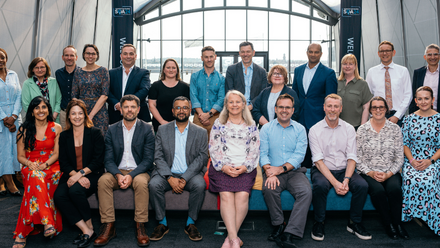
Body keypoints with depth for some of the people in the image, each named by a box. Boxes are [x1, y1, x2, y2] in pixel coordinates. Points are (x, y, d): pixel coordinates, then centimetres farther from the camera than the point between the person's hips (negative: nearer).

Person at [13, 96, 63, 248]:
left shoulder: (56, 128, 6)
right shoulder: (24, 130, 6)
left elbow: (56, 154, 3)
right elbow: (20, 156, 8)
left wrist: (44, 165, -15)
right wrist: (30, 164, -15)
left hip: (51, 167, 1)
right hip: (30, 167, 0)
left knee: (36, 179, -32)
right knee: (35, 177, -37)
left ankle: (23, 233, -25)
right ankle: (47, 223, -43)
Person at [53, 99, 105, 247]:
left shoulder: (95, 133, 2)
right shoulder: (64, 136, 13)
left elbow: (98, 160, -4)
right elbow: (63, 162, 6)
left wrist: (80, 173, -18)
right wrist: (76, 176, -13)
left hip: (92, 174, -4)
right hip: (72, 175, 4)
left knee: (75, 190, -32)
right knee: (59, 196, -25)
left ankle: (89, 226, -12)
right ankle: (86, 231, -22)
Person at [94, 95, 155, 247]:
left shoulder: (146, 129, -1)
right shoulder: (112, 130, 7)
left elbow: (148, 159, -7)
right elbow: (108, 159, 1)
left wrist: (131, 176, -21)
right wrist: (118, 175, -19)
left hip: (139, 171, -2)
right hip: (118, 171, 3)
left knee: (141, 182, -35)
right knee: (103, 180, -27)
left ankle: (140, 227, -25)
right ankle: (108, 227, -23)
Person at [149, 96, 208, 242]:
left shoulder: (201, 133, 6)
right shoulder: (162, 130, 8)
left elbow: (202, 158, -4)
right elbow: (158, 157, 1)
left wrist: (184, 179, -17)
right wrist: (170, 178, -16)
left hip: (190, 174, -1)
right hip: (168, 174, 1)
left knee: (199, 185, -31)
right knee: (154, 184, -28)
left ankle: (190, 223, -12)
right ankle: (162, 223, -10)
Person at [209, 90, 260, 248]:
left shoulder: (251, 126, 16)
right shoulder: (219, 124, 15)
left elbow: (255, 151, 9)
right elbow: (214, 149, 7)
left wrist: (245, 167, -7)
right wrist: (223, 166, -8)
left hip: (245, 169, 0)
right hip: (222, 168, 0)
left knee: (243, 194, -27)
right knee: (226, 194, -27)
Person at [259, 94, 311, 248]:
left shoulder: (300, 129, 8)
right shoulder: (266, 129, 8)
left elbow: (299, 155, -3)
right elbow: (263, 153, -1)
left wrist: (281, 169, -18)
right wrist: (269, 172, -20)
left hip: (294, 171, 1)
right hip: (273, 171, 0)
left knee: (306, 192, -28)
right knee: (269, 189, -32)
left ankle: (289, 234, -27)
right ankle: (278, 225, -11)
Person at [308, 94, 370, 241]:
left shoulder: (349, 129, 5)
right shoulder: (315, 130, -3)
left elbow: (351, 158, -1)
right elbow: (318, 161, -11)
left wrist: (346, 180, -19)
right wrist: (334, 182, -23)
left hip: (344, 170, 3)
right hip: (322, 170, -2)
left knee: (362, 185, -25)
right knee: (320, 185, -34)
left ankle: (354, 223, -2)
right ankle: (319, 223, -11)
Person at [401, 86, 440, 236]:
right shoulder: (409, 119, 8)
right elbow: (405, 143, 7)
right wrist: (411, 160, -9)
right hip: (411, 160, 2)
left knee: (427, 180, -31)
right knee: (410, 179, -29)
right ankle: (410, 214, -13)